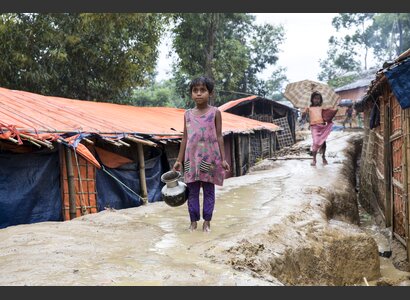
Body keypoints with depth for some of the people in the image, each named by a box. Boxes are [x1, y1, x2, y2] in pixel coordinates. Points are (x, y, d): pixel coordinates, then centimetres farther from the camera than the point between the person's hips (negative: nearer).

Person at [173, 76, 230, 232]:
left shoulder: (215, 112, -1)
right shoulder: (188, 114, 6)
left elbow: (219, 137, 0)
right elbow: (185, 138, 9)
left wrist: (223, 159, -4)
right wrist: (179, 160, 7)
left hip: (210, 158, -2)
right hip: (192, 158, 2)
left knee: (209, 190, 5)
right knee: (192, 191, 6)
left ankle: (207, 221, 15)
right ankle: (193, 221, 15)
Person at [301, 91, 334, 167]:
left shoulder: (322, 108, 17)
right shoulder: (309, 108, 10)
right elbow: (303, 116, 2)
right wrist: (305, 112, -19)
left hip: (322, 125, 3)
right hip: (314, 126, -3)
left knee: (323, 141, 4)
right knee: (316, 142, -13)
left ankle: (323, 157, 22)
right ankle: (314, 159, -4)